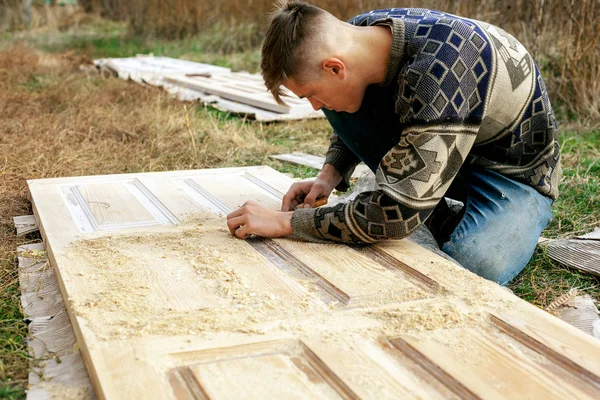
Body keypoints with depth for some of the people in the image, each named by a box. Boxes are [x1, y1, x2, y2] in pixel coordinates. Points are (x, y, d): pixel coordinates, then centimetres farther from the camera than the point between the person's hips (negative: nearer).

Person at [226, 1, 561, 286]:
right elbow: (353, 120, 9)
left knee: (470, 269, -34)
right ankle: (432, 219, -2)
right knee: (338, 99, -12)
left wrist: (285, 222, -31)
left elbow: (397, 211, -37)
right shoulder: (357, 37, -15)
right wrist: (330, 176, -10)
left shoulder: (437, 72, -39)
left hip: (515, 168, -7)